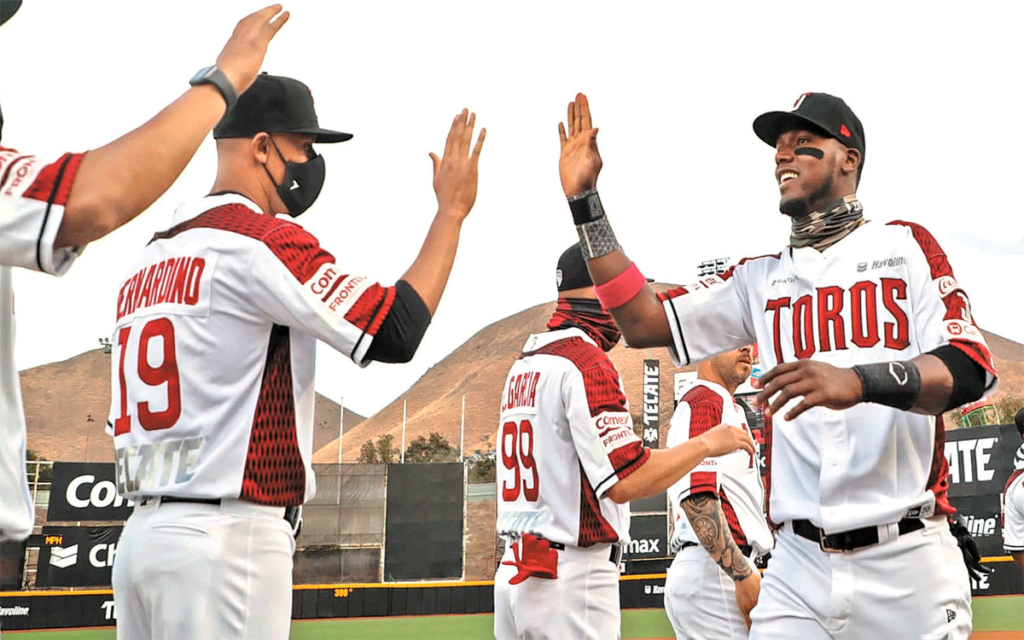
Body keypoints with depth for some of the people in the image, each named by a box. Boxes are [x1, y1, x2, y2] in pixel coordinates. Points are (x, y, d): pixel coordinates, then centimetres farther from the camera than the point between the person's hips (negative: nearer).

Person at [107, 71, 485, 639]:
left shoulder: (150, 259, 16)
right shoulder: (262, 239, -10)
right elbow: (397, 333, -15)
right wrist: (452, 210, -6)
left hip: (142, 531, 9)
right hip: (228, 535, -9)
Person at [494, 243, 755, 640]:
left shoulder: (522, 366, 13)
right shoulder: (588, 361, -14)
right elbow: (625, 481, -21)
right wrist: (707, 444, -11)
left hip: (513, 571, 9)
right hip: (572, 576, -9)